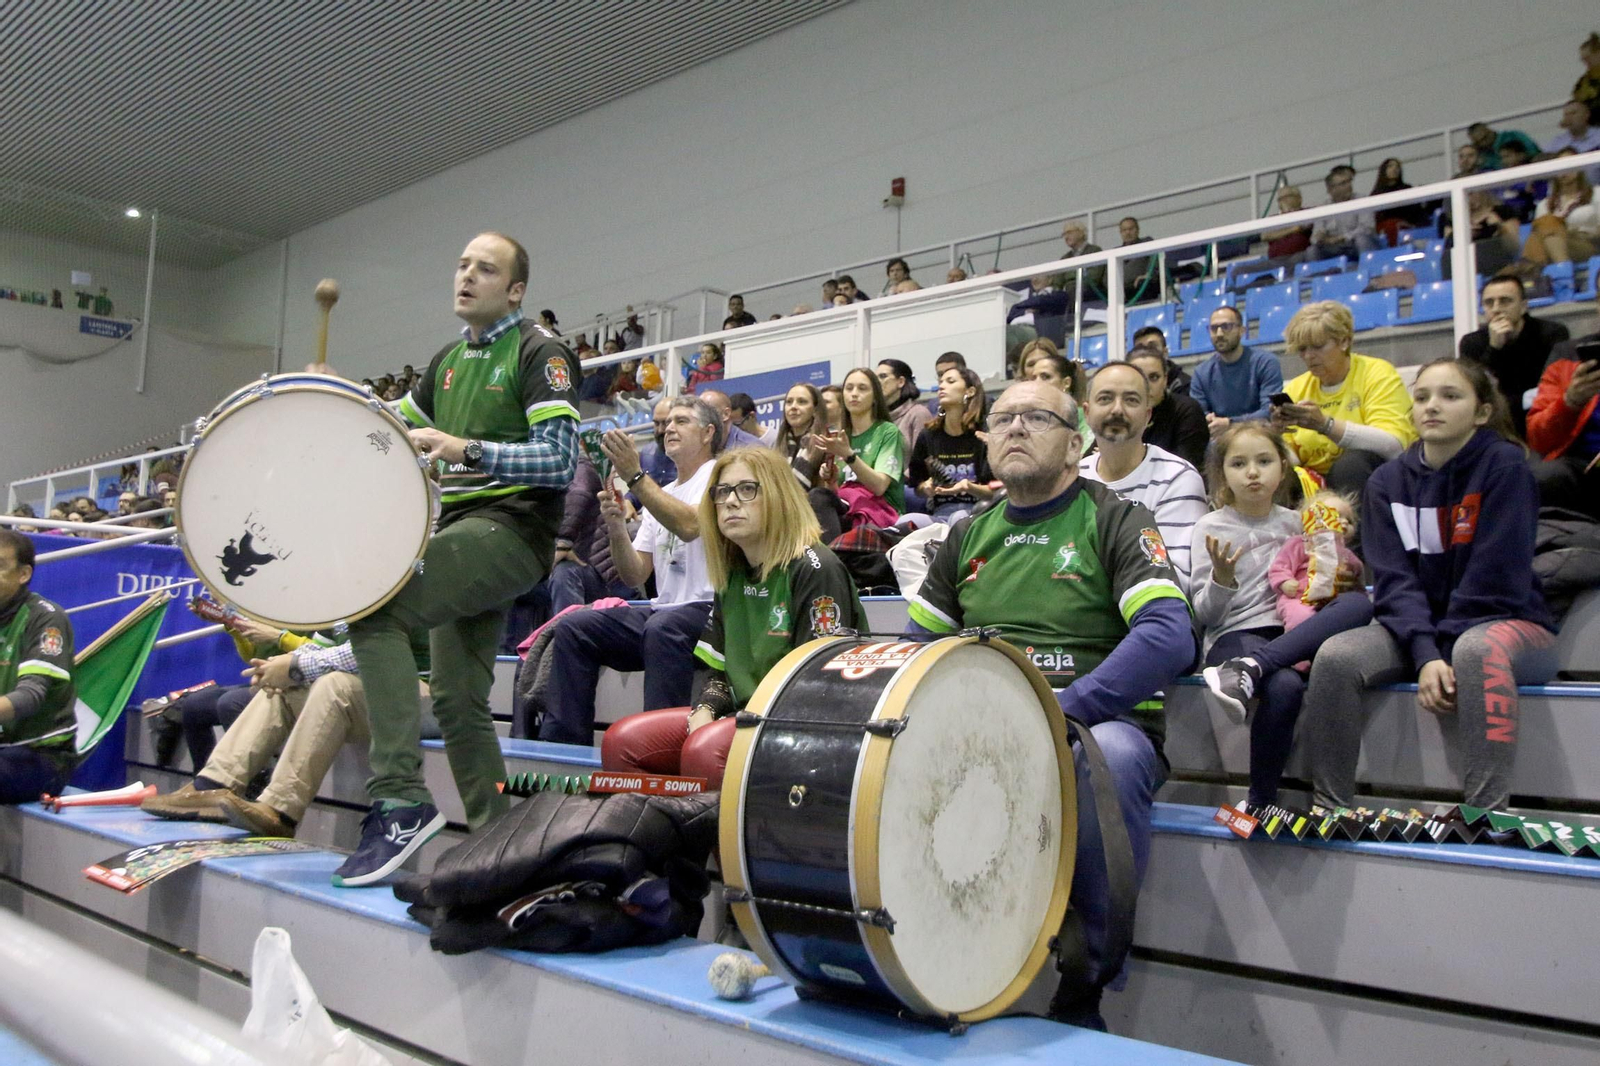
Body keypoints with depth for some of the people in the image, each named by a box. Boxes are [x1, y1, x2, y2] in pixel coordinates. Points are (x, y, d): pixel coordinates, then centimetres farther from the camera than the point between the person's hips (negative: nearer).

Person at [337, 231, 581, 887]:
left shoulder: (538, 353, -4)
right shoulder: (449, 360, 21)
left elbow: (562, 460, -15)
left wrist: (468, 450, -24)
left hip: (510, 530, -9)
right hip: (463, 531, 9)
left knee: (373, 608, -25)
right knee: (457, 698, 8)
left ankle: (399, 801, -25)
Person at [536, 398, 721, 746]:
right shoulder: (659, 495, 23)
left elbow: (689, 526, -22)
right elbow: (635, 576, 14)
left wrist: (634, 476, -20)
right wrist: (616, 527, -3)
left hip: (710, 609, -7)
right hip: (663, 610, 8)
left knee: (662, 628, -38)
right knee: (572, 627, -6)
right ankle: (563, 741, -5)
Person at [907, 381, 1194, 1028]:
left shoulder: (1114, 521, 1)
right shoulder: (968, 536, 16)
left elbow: (1170, 636, -14)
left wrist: (1060, 710, -25)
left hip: (1100, 721, -4)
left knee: (1109, 755, -38)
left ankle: (1082, 984, -18)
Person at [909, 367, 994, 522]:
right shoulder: (928, 436, 12)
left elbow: (994, 492, 0)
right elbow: (918, 488, 20)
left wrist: (970, 488, -20)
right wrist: (926, 488, -4)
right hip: (940, 513, 3)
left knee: (959, 518, -40)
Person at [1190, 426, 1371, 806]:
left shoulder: (1293, 522, 17)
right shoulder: (1211, 527, 4)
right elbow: (1204, 615, 1)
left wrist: (1348, 578, 6)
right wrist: (1222, 578, -19)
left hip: (1290, 630, 5)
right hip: (1235, 636, -4)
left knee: (1358, 603, -26)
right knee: (1285, 685, -38)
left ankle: (1250, 669, -38)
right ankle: (1261, 800, -20)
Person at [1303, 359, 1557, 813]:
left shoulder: (1505, 466, -8)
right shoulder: (1388, 481, 3)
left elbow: (1496, 578, -15)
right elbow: (1394, 579, -6)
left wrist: (1445, 654, -19)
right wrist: (1425, 655, -21)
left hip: (1508, 623, -3)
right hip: (1420, 628, 4)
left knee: (1477, 650, -39)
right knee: (1335, 656, -24)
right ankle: (1331, 808, -19)